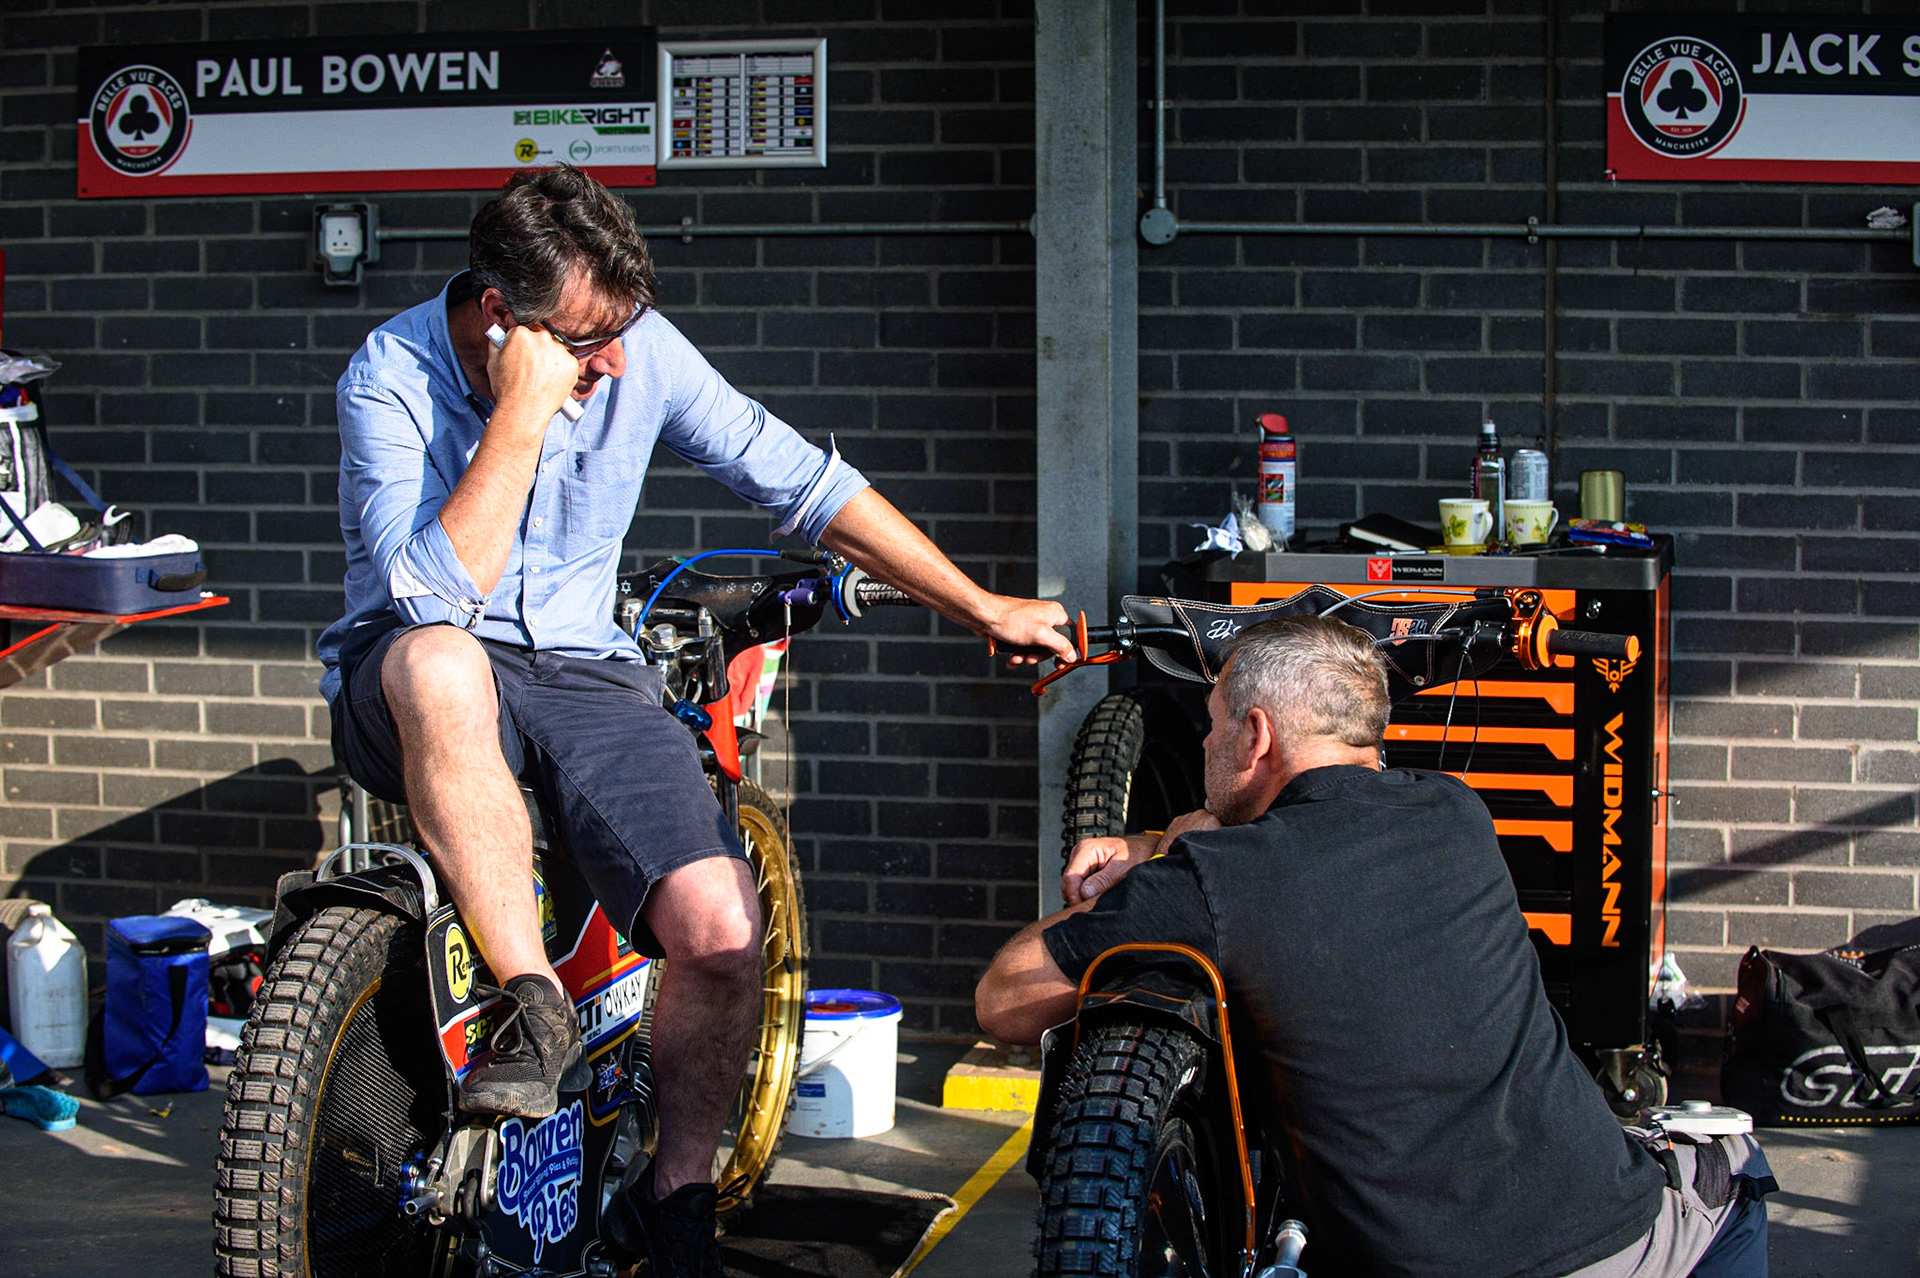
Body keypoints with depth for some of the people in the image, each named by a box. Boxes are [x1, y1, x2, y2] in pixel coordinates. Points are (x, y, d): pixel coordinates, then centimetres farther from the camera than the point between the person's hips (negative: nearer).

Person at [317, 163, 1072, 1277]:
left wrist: (986, 609, 7)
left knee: (723, 931, -22)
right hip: (413, 683, -3)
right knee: (443, 662, -42)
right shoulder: (393, 376, -13)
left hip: (585, 679, 3)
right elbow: (432, 596, -26)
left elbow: (802, 481, 4)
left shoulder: (638, 351, -4)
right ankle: (537, 1008, -28)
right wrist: (523, 415, -28)